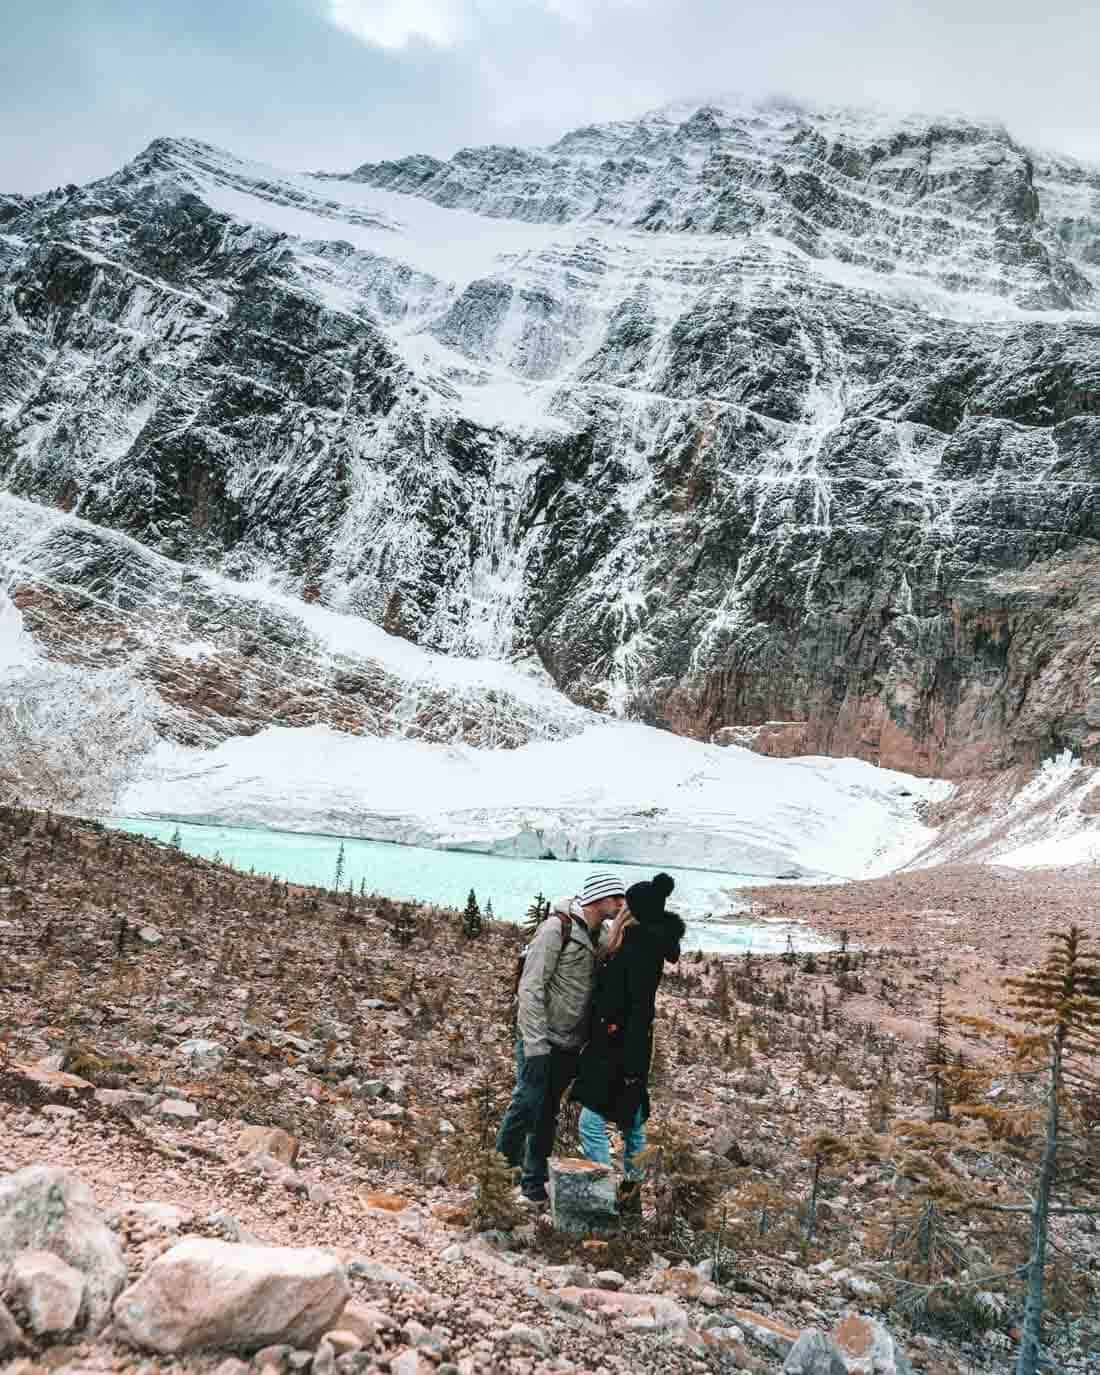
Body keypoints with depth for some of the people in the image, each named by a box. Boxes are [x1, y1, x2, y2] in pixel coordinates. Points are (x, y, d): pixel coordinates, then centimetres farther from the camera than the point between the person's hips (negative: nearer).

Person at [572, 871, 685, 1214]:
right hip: (618, 1046, 10)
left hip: (622, 1048, -10)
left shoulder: (641, 949, -21)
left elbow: (640, 1008, -24)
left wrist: (631, 1064, -24)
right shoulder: (643, 943, 8)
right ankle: (630, 1195, 27)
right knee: (631, 1122, 16)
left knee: (591, 1122, -6)